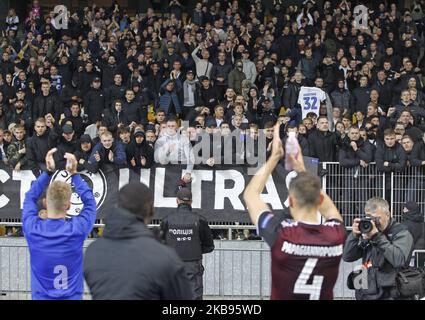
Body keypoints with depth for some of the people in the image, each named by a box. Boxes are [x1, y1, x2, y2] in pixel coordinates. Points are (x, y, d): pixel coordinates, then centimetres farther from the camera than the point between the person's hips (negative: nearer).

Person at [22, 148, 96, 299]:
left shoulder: (33, 229, -15)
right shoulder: (77, 229, -18)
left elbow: (30, 197, 4)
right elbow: (89, 201, 1)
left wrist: (48, 171, 5)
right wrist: (74, 173, 4)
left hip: (41, 297, 1)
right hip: (72, 297, -1)